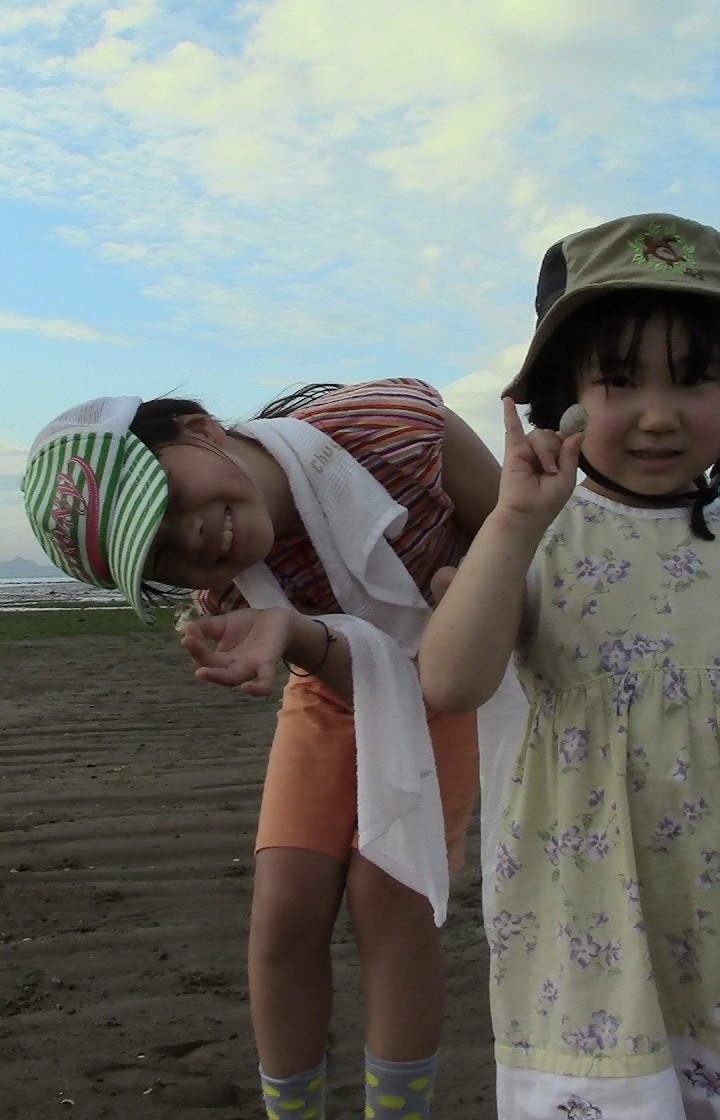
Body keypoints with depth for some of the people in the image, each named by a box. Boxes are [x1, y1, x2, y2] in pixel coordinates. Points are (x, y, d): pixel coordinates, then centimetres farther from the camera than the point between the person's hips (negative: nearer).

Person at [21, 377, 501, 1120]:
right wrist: (289, 636, -46)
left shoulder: (399, 424, -32)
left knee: (385, 891, -13)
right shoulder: (229, 591, -25)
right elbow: (366, 676, -28)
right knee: (285, 904, -7)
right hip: (343, 675, 2)